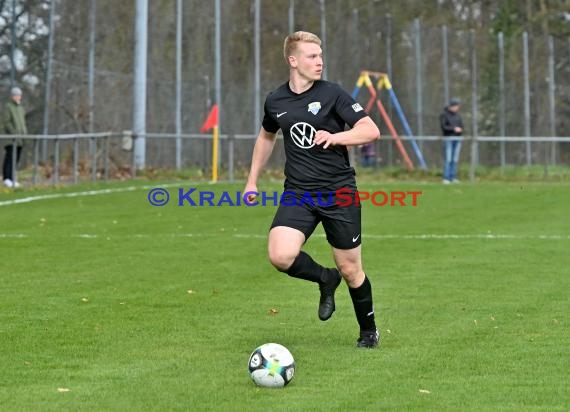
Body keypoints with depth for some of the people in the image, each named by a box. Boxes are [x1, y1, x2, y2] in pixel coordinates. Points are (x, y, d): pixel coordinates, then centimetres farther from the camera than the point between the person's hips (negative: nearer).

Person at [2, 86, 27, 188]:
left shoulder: (21, 108, 20)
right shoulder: (8, 107, -3)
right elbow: (6, 122, -11)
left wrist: (25, 132, 8)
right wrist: (14, 133, -16)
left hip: (20, 138, 7)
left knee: (16, 159, 4)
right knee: (9, 158, -12)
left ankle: (12, 179, 6)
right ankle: (7, 179, -13)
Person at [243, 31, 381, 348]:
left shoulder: (332, 94, -5)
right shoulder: (275, 101, 6)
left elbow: (371, 130, -9)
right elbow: (266, 137, 26)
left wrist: (335, 137, -25)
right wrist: (253, 180, 25)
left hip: (339, 191, -2)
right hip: (298, 192, 2)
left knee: (350, 269, 3)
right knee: (281, 256, -21)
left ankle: (369, 330, 27)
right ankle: (325, 279, 11)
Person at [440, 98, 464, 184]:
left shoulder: (458, 115, 14)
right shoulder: (444, 115, -4)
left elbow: (461, 126, 16)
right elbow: (443, 126, -11)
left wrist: (460, 130, -6)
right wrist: (454, 129, -16)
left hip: (457, 139, 6)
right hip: (448, 138, -6)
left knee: (455, 159, 3)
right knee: (448, 159, -9)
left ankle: (453, 177, 6)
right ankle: (446, 178, -10)